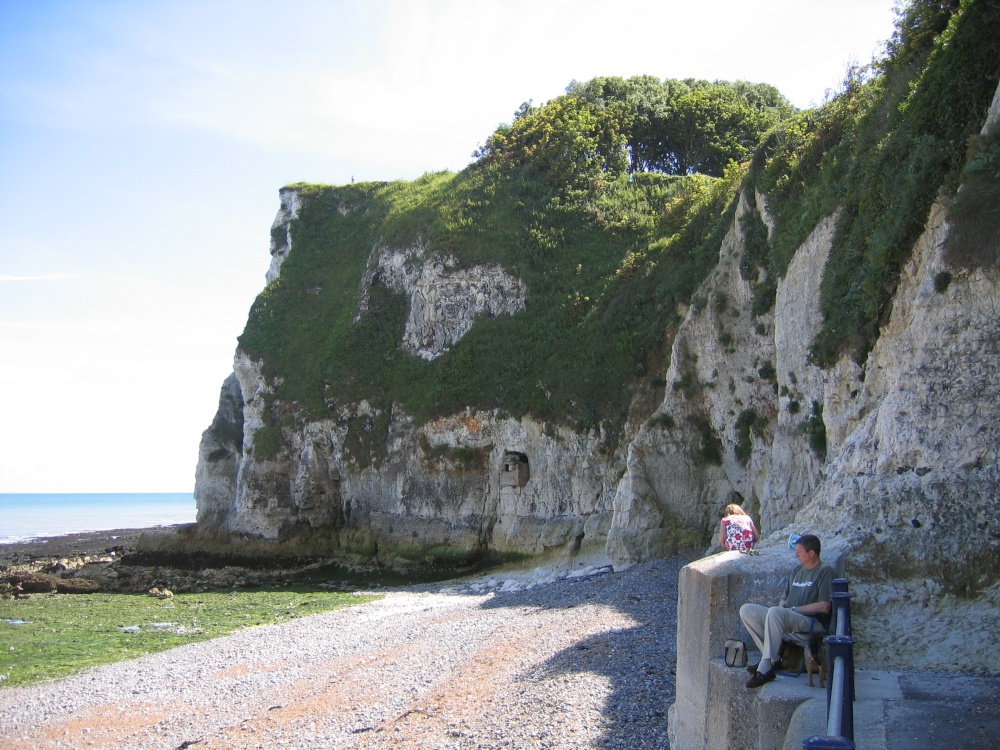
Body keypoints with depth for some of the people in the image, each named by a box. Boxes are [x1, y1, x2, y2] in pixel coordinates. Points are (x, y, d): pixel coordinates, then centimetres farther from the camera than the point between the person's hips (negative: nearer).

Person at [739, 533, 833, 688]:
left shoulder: (825, 571, -2)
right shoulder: (797, 571, 22)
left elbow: (824, 607, -13)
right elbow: (785, 598, 25)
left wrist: (794, 609, -10)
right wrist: (782, 606, 1)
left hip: (813, 622, -9)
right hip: (788, 619, 9)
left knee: (774, 612, -37)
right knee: (746, 610, -7)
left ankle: (765, 669, -38)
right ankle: (772, 658, -11)